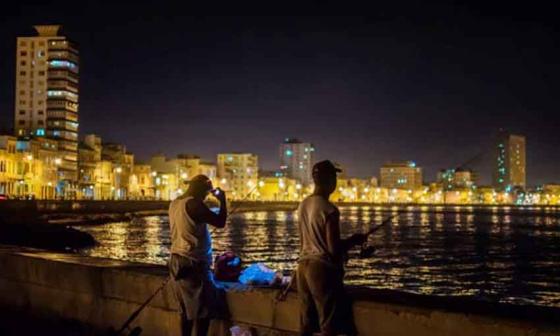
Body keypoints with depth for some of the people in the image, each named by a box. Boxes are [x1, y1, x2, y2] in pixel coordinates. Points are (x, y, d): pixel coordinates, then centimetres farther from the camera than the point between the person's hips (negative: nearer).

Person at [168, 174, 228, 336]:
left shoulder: (175, 203, 10)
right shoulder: (193, 204, -17)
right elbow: (220, 222, -16)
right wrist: (222, 200, -2)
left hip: (177, 261, 9)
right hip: (193, 264, -9)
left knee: (187, 309, 16)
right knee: (204, 310, -1)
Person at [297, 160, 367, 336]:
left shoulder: (303, 205, 8)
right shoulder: (329, 209, -17)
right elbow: (334, 248, -19)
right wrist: (354, 240, -1)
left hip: (304, 265, 8)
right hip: (323, 269, -8)